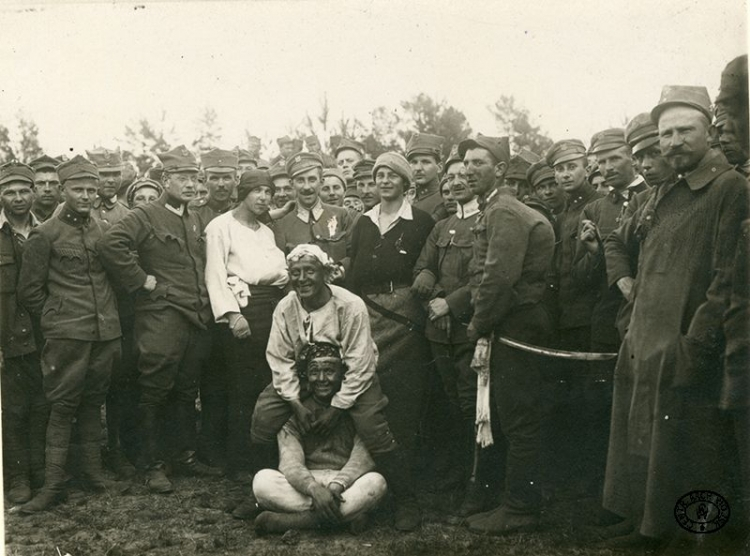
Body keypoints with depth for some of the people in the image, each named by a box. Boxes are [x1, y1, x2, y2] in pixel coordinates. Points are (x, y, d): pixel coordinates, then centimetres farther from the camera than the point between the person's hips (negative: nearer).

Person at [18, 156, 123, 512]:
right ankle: (53, 483, 3)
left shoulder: (103, 229, 11)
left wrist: (111, 316, 13)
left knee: (93, 401, 12)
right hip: (66, 334, -4)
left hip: (105, 332, 4)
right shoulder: (45, 235, -2)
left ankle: (92, 469, 22)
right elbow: (29, 290, 1)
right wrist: (56, 318, 4)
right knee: (62, 405, -2)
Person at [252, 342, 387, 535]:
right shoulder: (296, 413, 8)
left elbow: (363, 457, -8)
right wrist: (314, 488, -28)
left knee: (375, 482, -32)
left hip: (348, 486, -1)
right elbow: (290, 461, -7)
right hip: (305, 485, 1)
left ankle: (297, 519, -31)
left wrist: (337, 485, -27)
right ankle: (348, 513, -31)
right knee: (262, 480, -24)